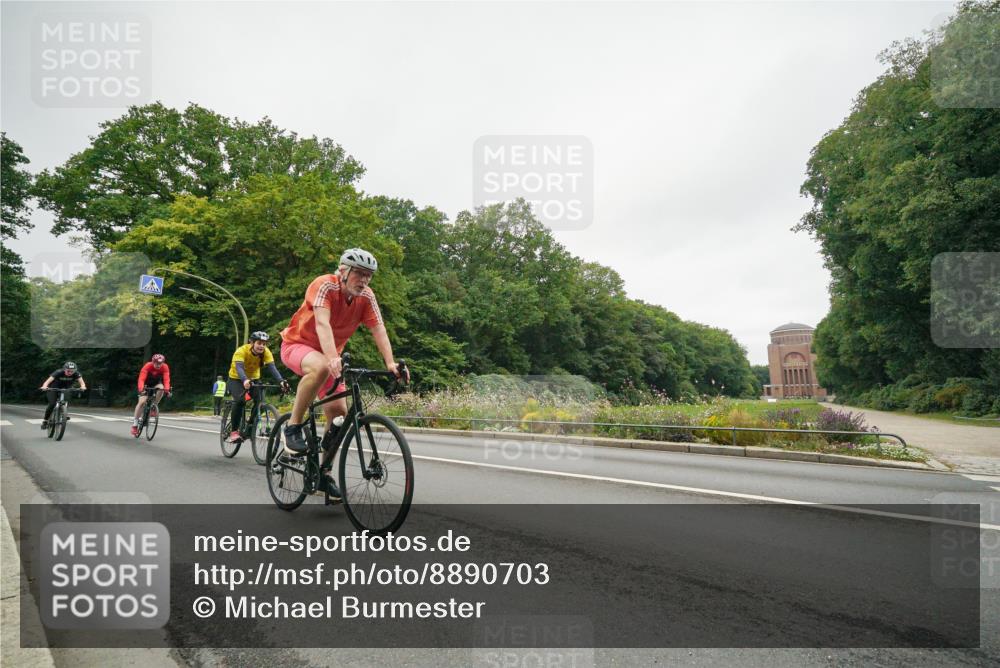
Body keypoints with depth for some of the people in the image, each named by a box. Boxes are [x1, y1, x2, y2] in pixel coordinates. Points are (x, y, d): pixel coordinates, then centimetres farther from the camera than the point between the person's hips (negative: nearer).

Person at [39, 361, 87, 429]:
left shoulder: (76, 374, -23)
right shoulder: (59, 372, -29)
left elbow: (82, 381, -37)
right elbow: (48, 381, -38)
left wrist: (83, 387, -60)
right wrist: (44, 386, -60)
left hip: (65, 389, 2)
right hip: (53, 389, -2)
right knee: (52, 404, -22)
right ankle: (45, 421, -7)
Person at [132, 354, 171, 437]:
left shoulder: (165, 367, -26)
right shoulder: (147, 366, -31)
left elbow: (166, 379, -34)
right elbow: (141, 379, -39)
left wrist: (167, 389, -52)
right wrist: (141, 389, -55)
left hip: (156, 383, 2)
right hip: (146, 384, -2)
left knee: (161, 388, -33)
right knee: (142, 402, -15)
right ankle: (135, 423, -3)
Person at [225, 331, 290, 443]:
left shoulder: (266, 353, -19)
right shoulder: (241, 351, -29)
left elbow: (272, 367, -32)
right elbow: (239, 367, -43)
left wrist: (281, 381, -50)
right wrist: (245, 380, -64)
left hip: (253, 379, 3)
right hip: (236, 379, -3)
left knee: (259, 400, -22)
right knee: (239, 400, -30)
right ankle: (234, 432, -17)